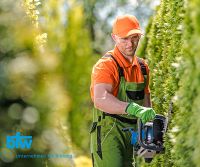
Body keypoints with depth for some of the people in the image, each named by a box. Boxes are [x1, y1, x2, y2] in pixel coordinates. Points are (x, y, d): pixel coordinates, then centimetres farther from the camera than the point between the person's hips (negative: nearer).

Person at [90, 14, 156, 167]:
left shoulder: (142, 67, 11)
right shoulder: (106, 65, -14)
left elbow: (146, 99, 21)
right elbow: (100, 100, -31)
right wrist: (134, 109, -44)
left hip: (131, 135, 8)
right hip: (108, 135, -8)